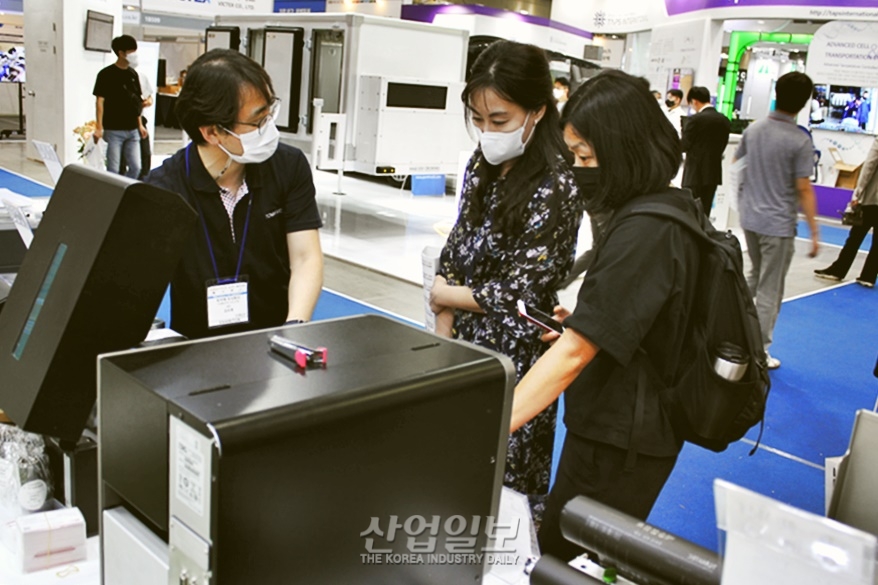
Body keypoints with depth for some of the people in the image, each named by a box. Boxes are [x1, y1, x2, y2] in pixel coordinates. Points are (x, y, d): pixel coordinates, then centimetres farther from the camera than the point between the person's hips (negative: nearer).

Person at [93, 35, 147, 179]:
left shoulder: (133, 74, 10)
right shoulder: (106, 74, -7)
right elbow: (100, 101, -9)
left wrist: (140, 125, 14)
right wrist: (99, 127, -15)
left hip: (132, 130, 6)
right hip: (113, 130, -6)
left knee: (136, 167, 6)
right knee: (113, 170, -2)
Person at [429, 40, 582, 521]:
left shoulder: (555, 188, -18)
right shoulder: (481, 165, 4)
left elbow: (517, 294, -17)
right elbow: (453, 253, 6)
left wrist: (445, 296, -3)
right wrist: (444, 339, -1)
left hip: (514, 356, -6)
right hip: (467, 344, 7)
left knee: (505, 485, 6)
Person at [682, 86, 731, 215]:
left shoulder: (696, 119, -14)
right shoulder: (724, 120, 6)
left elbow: (684, 145, -9)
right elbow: (722, 146, 11)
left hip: (695, 173, -6)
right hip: (714, 172, 6)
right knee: (704, 212, 10)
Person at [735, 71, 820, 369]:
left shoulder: (753, 129, 1)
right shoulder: (800, 141, -16)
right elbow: (804, 190, -16)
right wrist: (814, 232, -9)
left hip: (749, 218, 6)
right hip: (778, 225, -6)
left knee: (755, 276, 27)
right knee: (769, 291, 3)